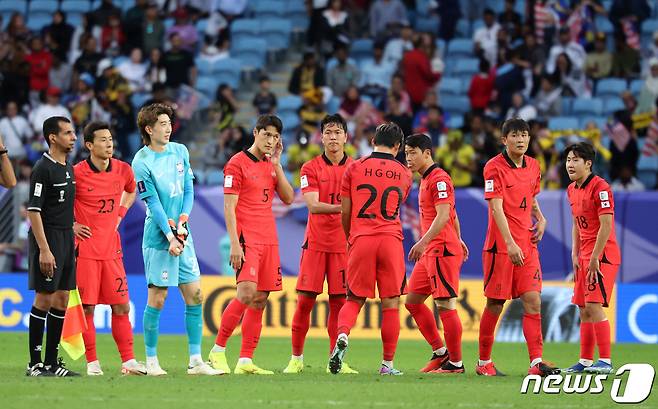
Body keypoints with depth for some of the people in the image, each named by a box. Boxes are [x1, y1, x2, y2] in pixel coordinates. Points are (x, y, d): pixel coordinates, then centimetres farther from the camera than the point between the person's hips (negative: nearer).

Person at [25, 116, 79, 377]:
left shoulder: (68, 167, 14)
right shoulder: (43, 169, -12)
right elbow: (33, 211, -16)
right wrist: (44, 250, -21)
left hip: (66, 238, 8)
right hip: (47, 238, -8)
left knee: (61, 300, 8)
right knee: (44, 299, -6)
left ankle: (52, 361, 14)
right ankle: (35, 363, -2)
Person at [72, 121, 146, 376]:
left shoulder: (123, 170, 3)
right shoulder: (77, 173, -10)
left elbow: (131, 191, 27)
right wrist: (71, 224, -3)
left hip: (111, 247, 4)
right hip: (85, 248, -4)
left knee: (121, 306, 3)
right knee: (87, 307, -2)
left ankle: (128, 361, 7)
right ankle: (92, 363, 4)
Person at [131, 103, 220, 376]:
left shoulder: (180, 151, 8)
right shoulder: (142, 162, -10)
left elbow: (188, 190, 9)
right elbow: (153, 203, -12)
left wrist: (182, 223, -6)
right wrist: (170, 236, -17)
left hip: (183, 235, 6)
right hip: (158, 239, -6)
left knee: (195, 295, 3)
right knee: (157, 298, -3)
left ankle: (196, 361, 7)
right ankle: (151, 361, 7)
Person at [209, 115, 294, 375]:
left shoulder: (271, 165, 16)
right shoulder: (237, 164, -4)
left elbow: (288, 198, 10)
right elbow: (229, 207, -8)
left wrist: (277, 165, 3)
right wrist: (234, 243, -16)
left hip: (269, 241, 7)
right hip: (247, 239, -7)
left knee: (260, 300, 3)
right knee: (247, 292, -20)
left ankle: (245, 361, 4)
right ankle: (218, 350, -8)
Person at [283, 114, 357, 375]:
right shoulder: (311, 168, 1)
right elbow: (313, 206, -11)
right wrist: (342, 207, -27)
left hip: (343, 243, 1)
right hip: (316, 243, -1)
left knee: (339, 302, 0)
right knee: (305, 300, -3)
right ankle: (296, 358, 7)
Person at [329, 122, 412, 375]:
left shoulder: (355, 168, 5)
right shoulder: (404, 174, 9)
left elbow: (345, 212, 7)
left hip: (361, 240, 0)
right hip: (391, 239, 0)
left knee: (354, 299, 10)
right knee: (391, 304, 5)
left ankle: (342, 335, -19)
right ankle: (388, 364, 5)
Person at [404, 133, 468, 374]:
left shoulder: (439, 179, -12)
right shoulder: (425, 180, 18)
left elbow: (443, 216, -22)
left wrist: (424, 242, -30)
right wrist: (458, 239, 34)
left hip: (443, 250, -11)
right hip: (430, 252, 11)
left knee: (445, 305, -8)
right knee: (412, 300, 12)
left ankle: (455, 363, -4)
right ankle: (440, 352, 17)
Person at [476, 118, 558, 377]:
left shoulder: (532, 166, 10)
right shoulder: (495, 167, -10)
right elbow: (496, 208, -18)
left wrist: (540, 218, 7)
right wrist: (509, 243, -26)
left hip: (527, 245, 5)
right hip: (500, 246, -5)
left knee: (533, 301, -5)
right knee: (495, 304, 2)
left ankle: (536, 363, -9)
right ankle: (484, 362, 16)